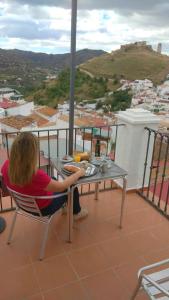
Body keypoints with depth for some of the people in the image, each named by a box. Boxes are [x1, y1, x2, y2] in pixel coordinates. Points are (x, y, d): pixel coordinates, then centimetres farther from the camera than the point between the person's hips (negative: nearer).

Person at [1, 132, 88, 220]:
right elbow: (61, 186, -26)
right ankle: (76, 212, 43)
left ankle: (63, 204, 52)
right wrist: (79, 173, -13)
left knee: (53, 179, 28)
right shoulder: (36, 175, -43)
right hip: (42, 208, -6)